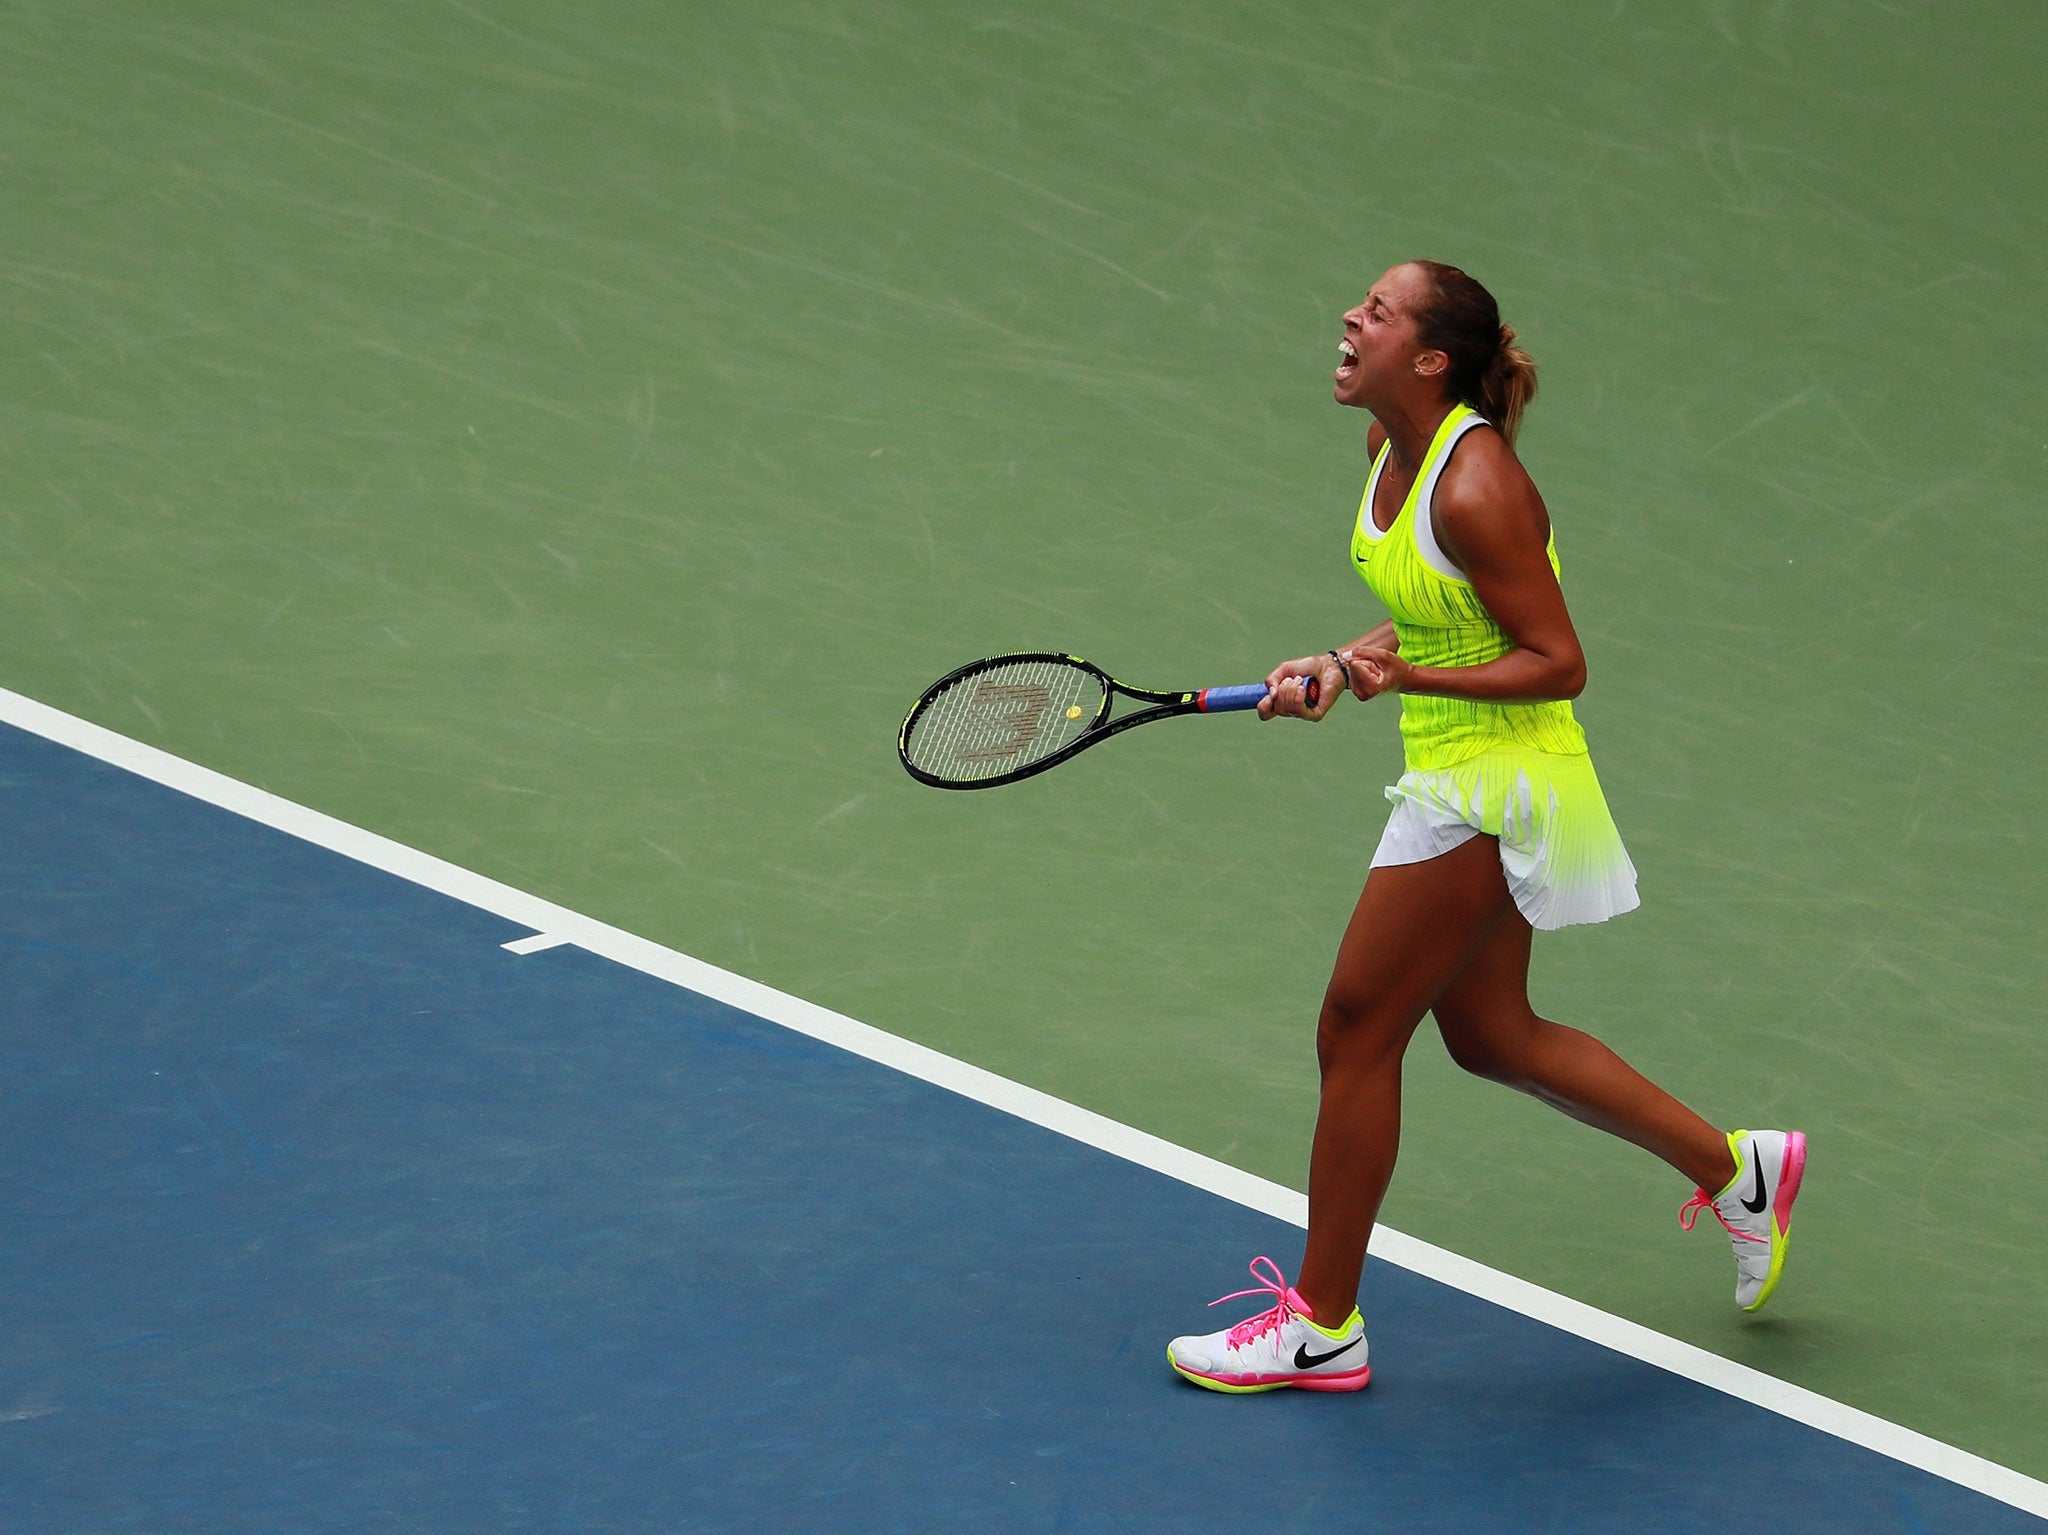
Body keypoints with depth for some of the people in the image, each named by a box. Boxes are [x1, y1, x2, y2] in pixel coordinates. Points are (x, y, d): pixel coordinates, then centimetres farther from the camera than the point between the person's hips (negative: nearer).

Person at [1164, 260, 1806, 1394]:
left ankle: (1319, 1327, 13)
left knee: (1356, 1033, -1)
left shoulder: (1475, 489, -25)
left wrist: (1408, 679, -29)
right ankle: (1735, 1168, 34)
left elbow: (1557, 664, -20)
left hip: (1491, 787, -10)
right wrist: (1349, 666, -1)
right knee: (1487, 1032, 21)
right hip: (1468, 780, 10)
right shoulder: (1396, 446, 3)